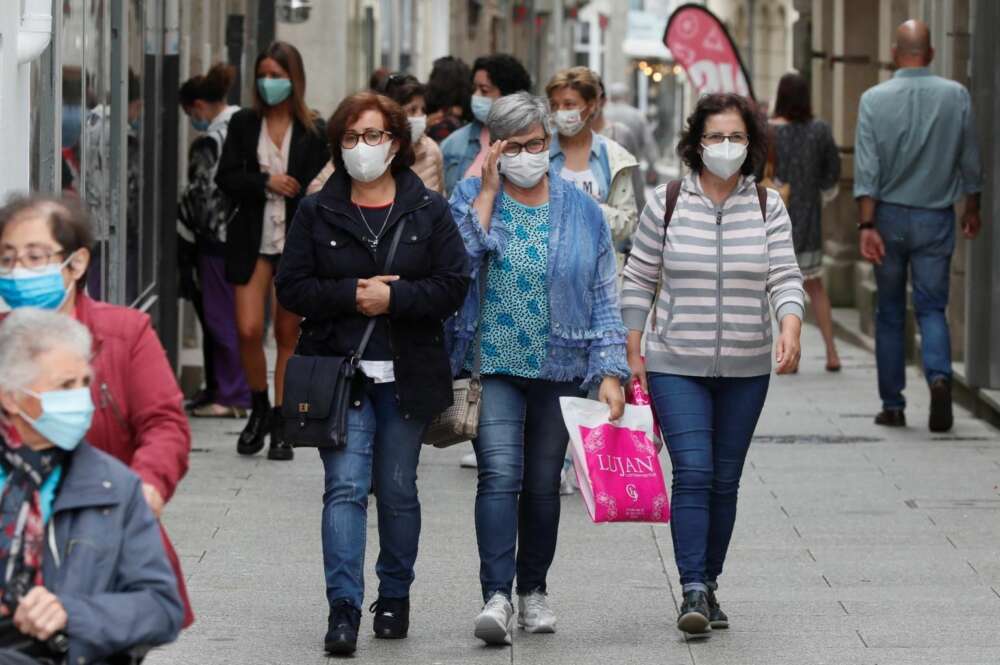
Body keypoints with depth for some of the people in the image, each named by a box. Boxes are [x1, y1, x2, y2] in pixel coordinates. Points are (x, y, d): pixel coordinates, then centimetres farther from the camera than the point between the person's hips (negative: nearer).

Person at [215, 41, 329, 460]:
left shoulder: (313, 131, 2)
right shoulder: (243, 124, 7)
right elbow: (226, 178, 3)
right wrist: (267, 182, -12)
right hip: (253, 240, 1)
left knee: (288, 335, 4)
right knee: (249, 330, -8)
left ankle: (280, 426, 11)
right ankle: (258, 409, 15)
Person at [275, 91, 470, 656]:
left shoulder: (429, 210, 4)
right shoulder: (318, 212, 5)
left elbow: (454, 286, -3)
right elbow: (292, 287, 1)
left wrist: (392, 297, -15)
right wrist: (351, 295, -14)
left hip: (407, 374, 1)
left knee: (397, 490, 10)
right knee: (345, 487, -12)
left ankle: (395, 597, 26)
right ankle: (344, 609, -16)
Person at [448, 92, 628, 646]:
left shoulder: (581, 210, 4)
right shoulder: (472, 197, 1)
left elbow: (604, 297, 6)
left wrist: (610, 373, -2)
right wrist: (488, 191, -14)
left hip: (560, 368, 2)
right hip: (494, 365, -2)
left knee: (544, 482, 10)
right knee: (500, 474, -16)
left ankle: (533, 590, 25)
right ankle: (496, 596, -20)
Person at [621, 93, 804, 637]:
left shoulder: (768, 208, 3)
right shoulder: (667, 203, -1)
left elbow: (785, 279, -3)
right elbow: (639, 281, 5)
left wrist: (791, 329, -22)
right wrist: (633, 353, 1)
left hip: (746, 369, 2)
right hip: (677, 367, -2)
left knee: (725, 480, 8)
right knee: (692, 472, -13)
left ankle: (709, 584, 19)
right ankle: (693, 592, -16)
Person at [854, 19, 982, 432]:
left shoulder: (874, 99, -6)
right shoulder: (956, 96, -3)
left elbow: (866, 169, -11)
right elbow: (970, 162, 4)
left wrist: (867, 225, -12)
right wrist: (972, 209, 19)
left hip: (889, 216, 0)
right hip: (935, 218, 0)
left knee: (890, 313, 11)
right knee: (932, 308, 3)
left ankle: (892, 405, 13)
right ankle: (939, 376, -24)